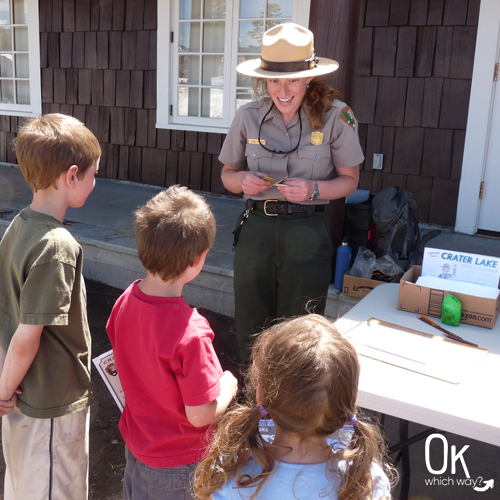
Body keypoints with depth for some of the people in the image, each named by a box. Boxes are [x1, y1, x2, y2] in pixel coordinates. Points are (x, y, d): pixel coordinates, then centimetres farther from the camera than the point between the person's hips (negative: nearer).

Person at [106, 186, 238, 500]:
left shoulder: (126, 301, -13)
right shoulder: (189, 333, -37)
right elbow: (201, 415, -28)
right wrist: (228, 387, -11)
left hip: (136, 447, 6)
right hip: (177, 466, -6)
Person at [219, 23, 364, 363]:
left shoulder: (336, 116, -6)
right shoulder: (248, 117, 1)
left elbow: (349, 180, 2)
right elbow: (228, 174, 12)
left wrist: (313, 189, -17)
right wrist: (243, 180, -11)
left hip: (307, 231, -2)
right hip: (256, 228, 2)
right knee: (251, 328, 11)